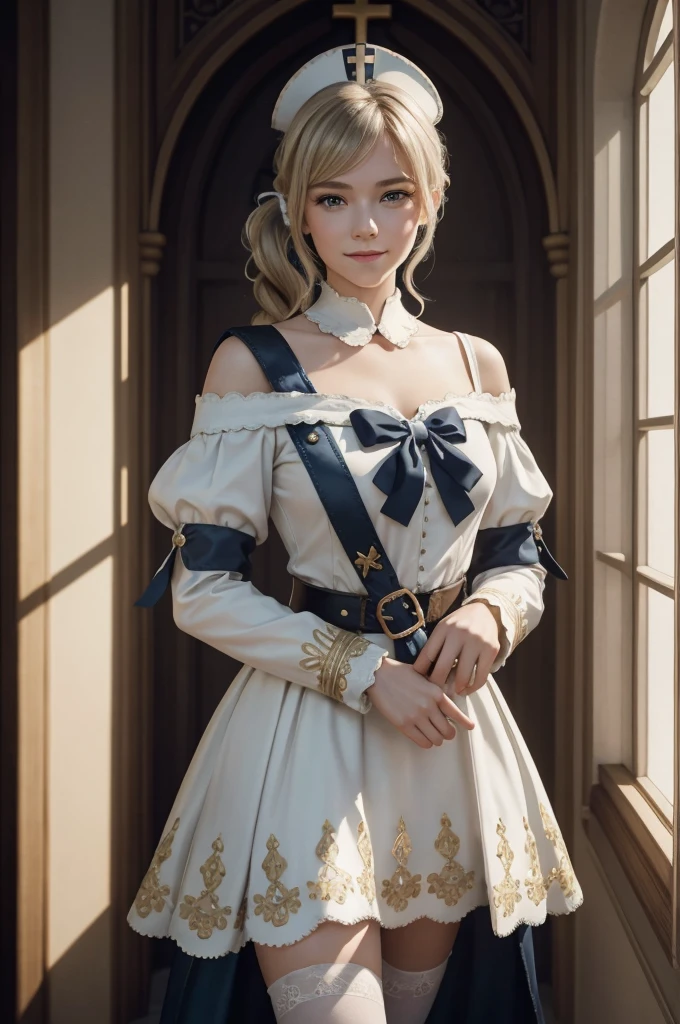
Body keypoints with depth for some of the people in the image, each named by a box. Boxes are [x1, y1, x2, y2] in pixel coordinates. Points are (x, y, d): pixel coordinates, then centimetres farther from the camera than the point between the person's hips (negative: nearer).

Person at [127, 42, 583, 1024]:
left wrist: (489, 614, -10)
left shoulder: (477, 365, 7)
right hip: (307, 730, -4)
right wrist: (362, 671, -15)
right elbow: (204, 588, -9)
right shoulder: (252, 365, -6)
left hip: (451, 730, 5)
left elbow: (521, 557, 12)